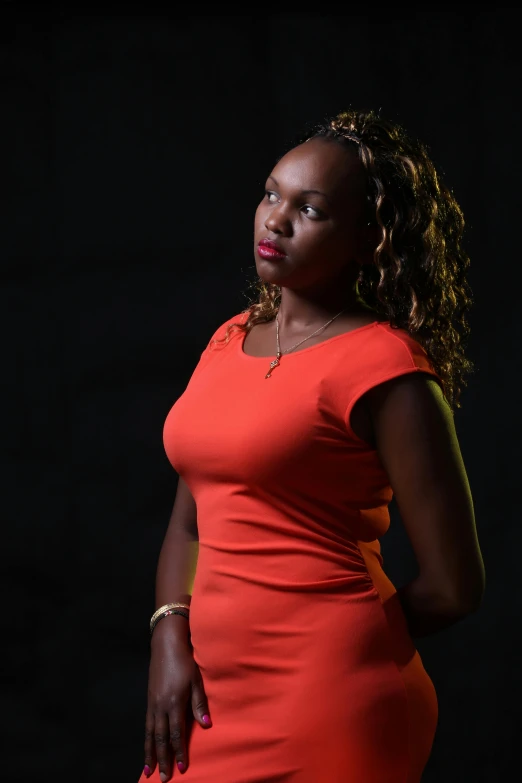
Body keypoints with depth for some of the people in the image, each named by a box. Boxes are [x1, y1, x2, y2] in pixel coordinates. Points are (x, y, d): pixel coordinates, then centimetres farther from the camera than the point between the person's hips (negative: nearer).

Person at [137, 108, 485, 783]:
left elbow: (452, 587, -12)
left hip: (324, 701, -7)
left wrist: (349, 641, 2)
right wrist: (171, 639, -2)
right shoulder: (231, 338, 10)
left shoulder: (381, 365, -12)